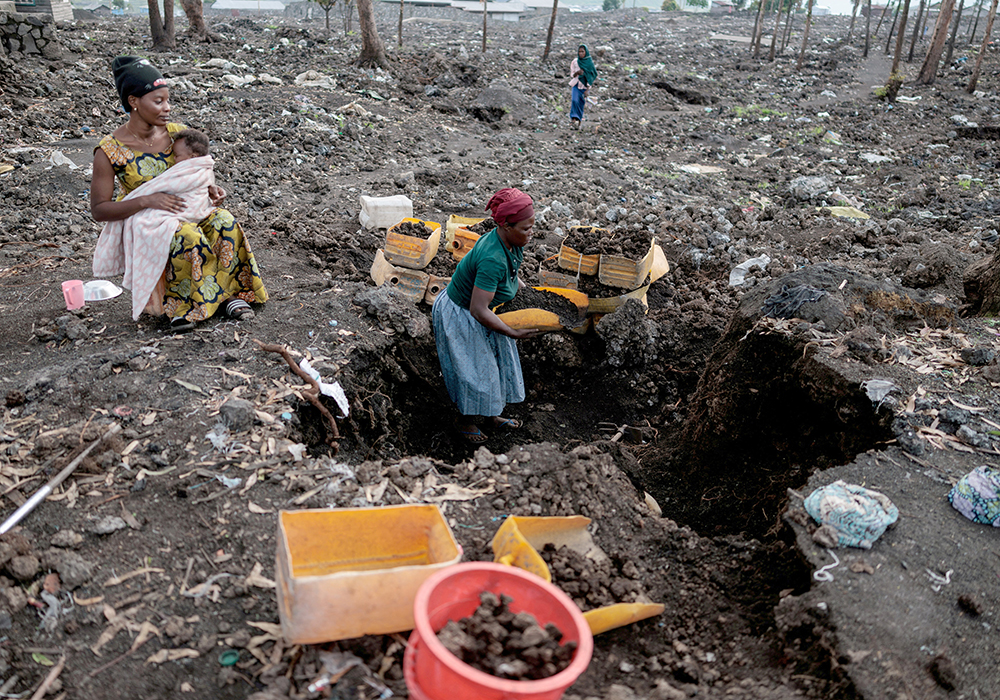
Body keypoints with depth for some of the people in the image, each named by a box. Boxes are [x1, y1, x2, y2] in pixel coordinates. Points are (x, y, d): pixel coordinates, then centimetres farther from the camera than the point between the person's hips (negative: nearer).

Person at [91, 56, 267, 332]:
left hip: (185, 210, 4)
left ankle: (228, 293, -14)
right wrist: (147, 200, -28)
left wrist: (208, 188, -11)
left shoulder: (176, 133, -3)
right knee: (186, 237, -35)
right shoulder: (110, 151, -14)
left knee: (224, 223, -27)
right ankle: (178, 304, -14)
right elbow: (99, 210, -13)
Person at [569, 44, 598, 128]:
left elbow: (592, 76, -1)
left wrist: (587, 89, -9)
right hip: (576, 85, 0)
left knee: (581, 104, 4)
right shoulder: (575, 62, 0)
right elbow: (572, 75, 3)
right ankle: (575, 120, -31)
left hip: (585, 86, 1)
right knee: (575, 100, -23)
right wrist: (577, 72, -21)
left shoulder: (590, 62, -1)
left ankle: (579, 122, 17)